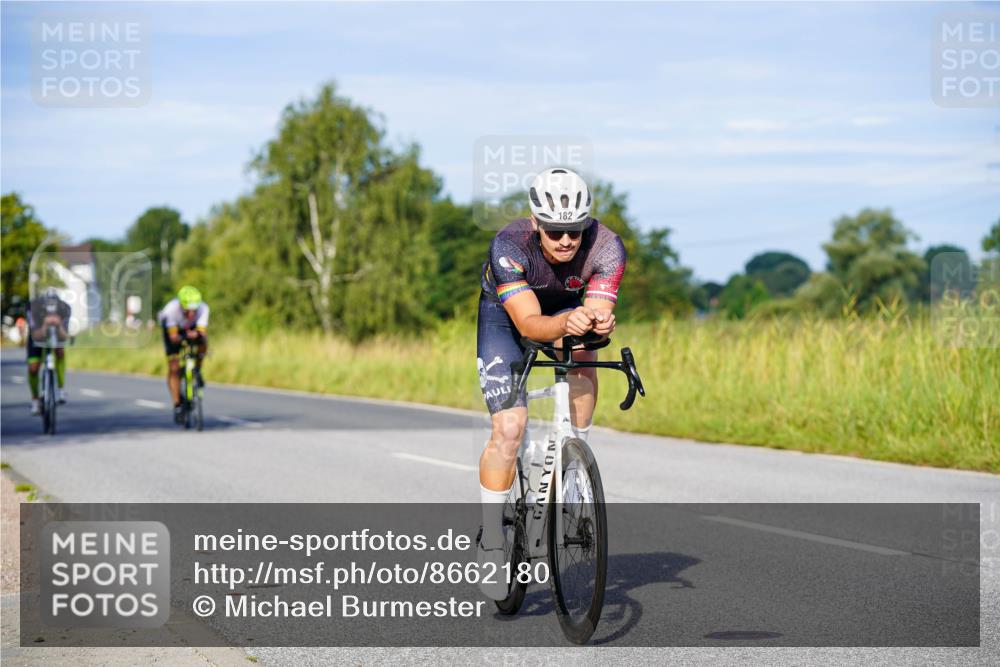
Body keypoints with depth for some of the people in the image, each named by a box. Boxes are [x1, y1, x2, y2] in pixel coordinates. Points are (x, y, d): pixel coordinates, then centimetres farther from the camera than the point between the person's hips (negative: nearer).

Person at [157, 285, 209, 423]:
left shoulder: (203, 308, -35)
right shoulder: (172, 309, -38)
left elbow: (203, 332, -41)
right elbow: (172, 335, -39)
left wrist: (197, 335, -64)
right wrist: (177, 338, -62)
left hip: (192, 329, 2)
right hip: (174, 328, -2)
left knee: (202, 343, -32)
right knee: (173, 368, -12)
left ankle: (197, 371, -6)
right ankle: (177, 405, -1)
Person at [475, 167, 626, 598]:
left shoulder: (606, 247, -30)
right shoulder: (509, 246, -36)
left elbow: (599, 312, -36)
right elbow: (529, 324, -42)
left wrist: (600, 323, -59)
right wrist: (565, 324, -62)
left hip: (566, 311, 3)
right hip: (503, 319, -3)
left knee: (582, 350, -32)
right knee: (509, 429, -17)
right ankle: (490, 540, -3)